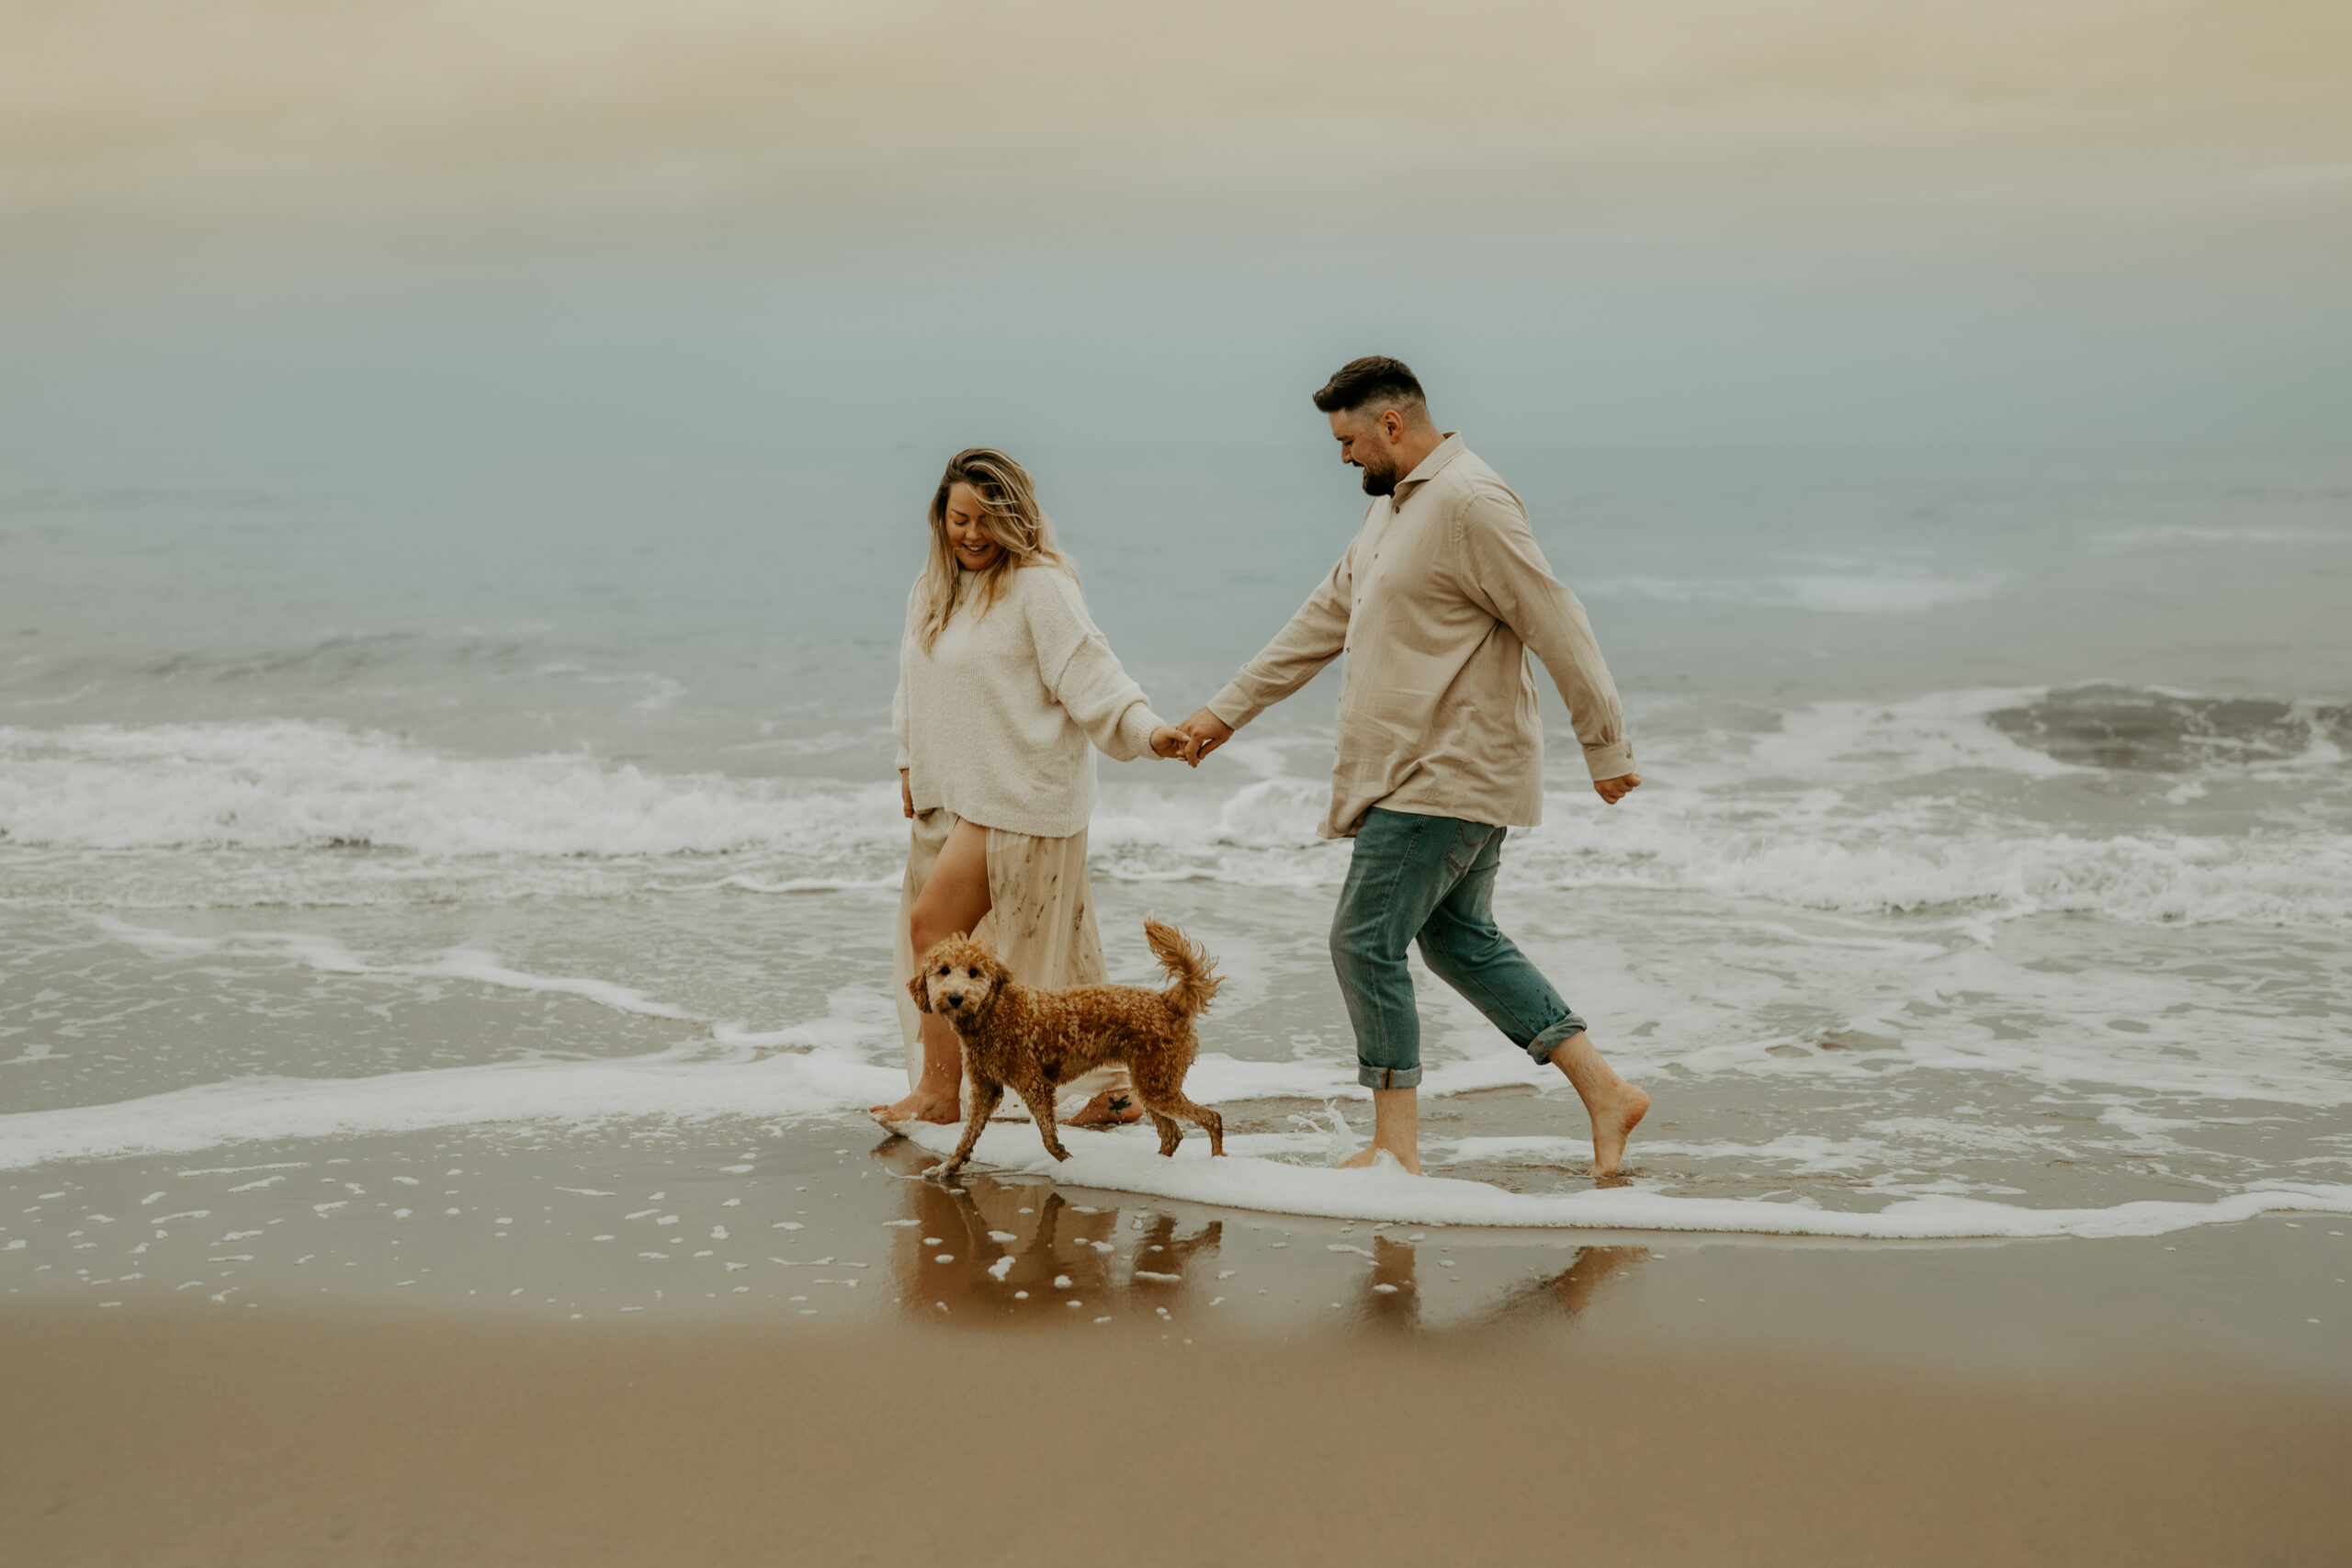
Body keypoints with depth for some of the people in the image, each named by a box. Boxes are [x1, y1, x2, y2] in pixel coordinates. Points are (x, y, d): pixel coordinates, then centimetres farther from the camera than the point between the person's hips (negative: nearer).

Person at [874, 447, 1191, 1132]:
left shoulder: (1040, 587, -11)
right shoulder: (930, 590, 14)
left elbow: (1089, 674, -17)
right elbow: (917, 688, 24)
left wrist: (1147, 729, -30)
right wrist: (910, 764, 19)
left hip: (1018, 797, -8)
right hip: (954, 798, 8)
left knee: (933, 924, -12)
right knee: (1051, 955, 10)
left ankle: (940, 1091, -2)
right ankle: (1110, 1088, 18)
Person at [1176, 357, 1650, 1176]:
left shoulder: (1469, 502, -16)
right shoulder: (1395, 510, 16)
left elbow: (1558, 627, -18)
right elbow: (1323, 620, 22)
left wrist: (1605, 748, -15)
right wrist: (1228, 708, 21)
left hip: (1447, 777, -10)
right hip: (1429, 773, 10)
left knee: (1366, 942, -6)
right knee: (1460, 939, 15)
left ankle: (1396, 1145, 3)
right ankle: (1604, 1091, 18)